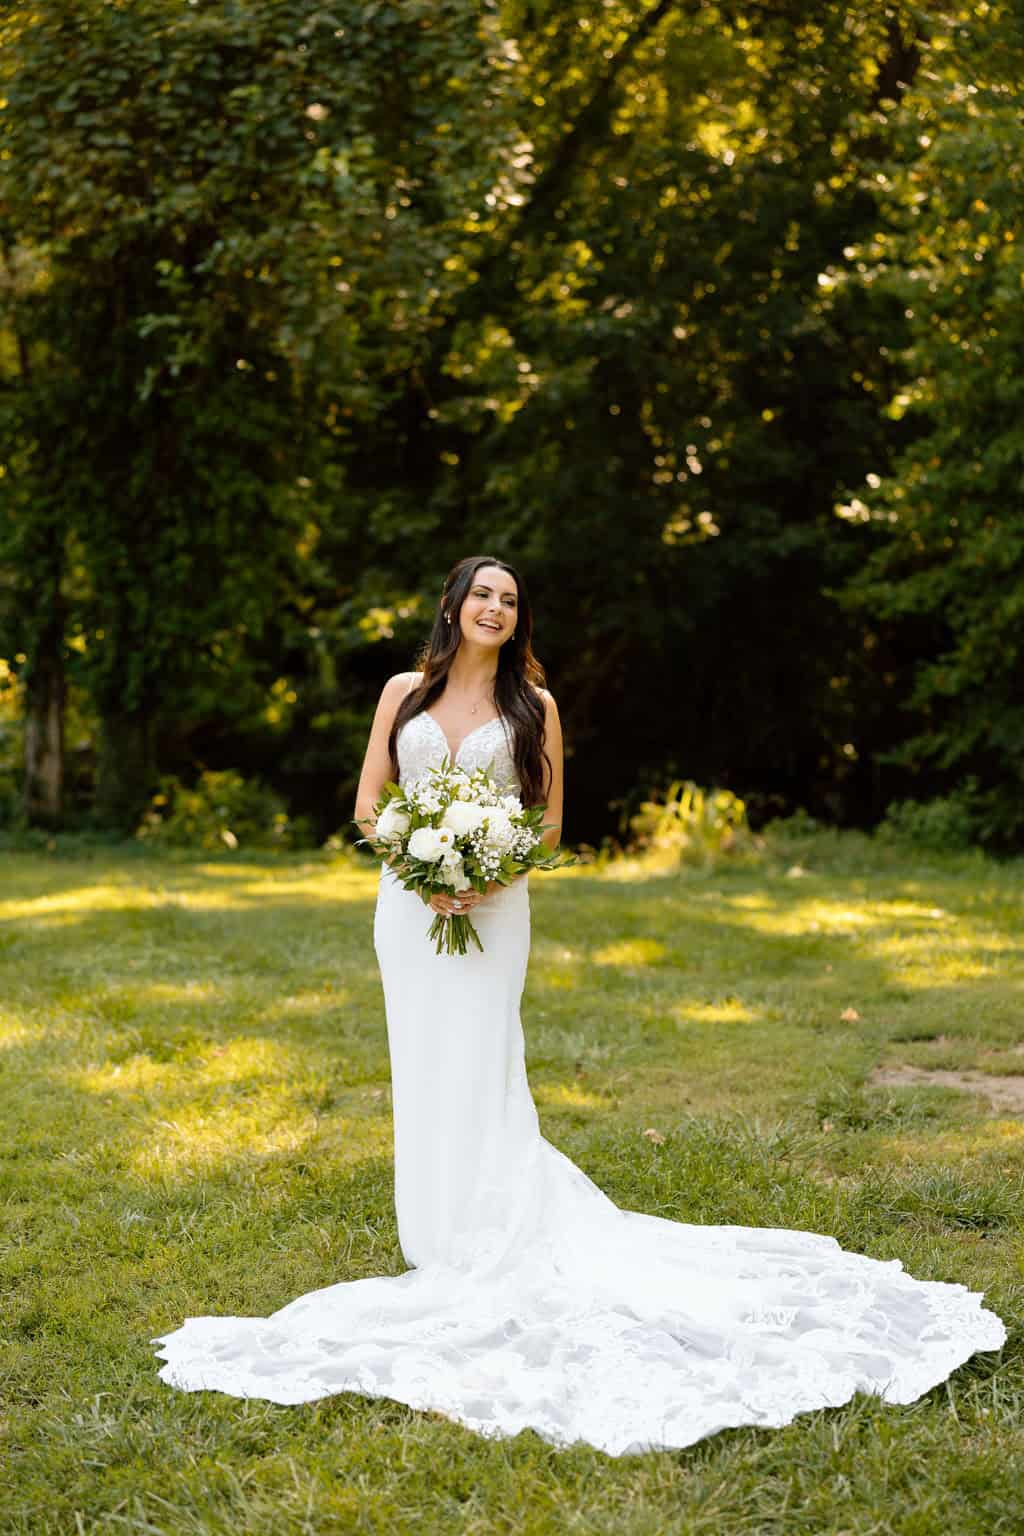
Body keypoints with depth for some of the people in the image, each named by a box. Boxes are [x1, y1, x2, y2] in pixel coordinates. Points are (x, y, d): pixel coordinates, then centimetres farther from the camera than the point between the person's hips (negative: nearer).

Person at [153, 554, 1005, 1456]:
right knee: (423, 1071, 6)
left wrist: (491, 873, -13)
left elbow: (549, 821, 4)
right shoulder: (405, 693, 8)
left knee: (477, 1069, -7)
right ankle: (440, 1247, 18)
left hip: (491, 908, -2)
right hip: (408, 903, 2)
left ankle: (498, 1243, 1)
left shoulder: (533, 704, 4)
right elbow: (369, 801, 8)